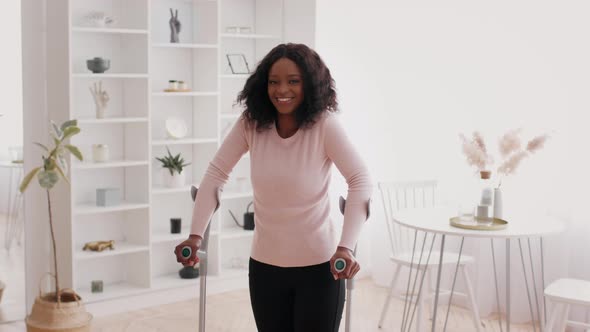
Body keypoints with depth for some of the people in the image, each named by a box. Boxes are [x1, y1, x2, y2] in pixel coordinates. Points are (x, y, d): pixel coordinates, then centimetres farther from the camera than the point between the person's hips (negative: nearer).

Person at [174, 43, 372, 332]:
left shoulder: (324, 125, -16)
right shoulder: (251, 122, -6)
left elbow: (360, 181, -20)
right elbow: (216, 173, -3)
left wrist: (346, 246, -31)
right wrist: (196, 234, -12)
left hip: (318, 265, -3)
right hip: (264, 264, 3)